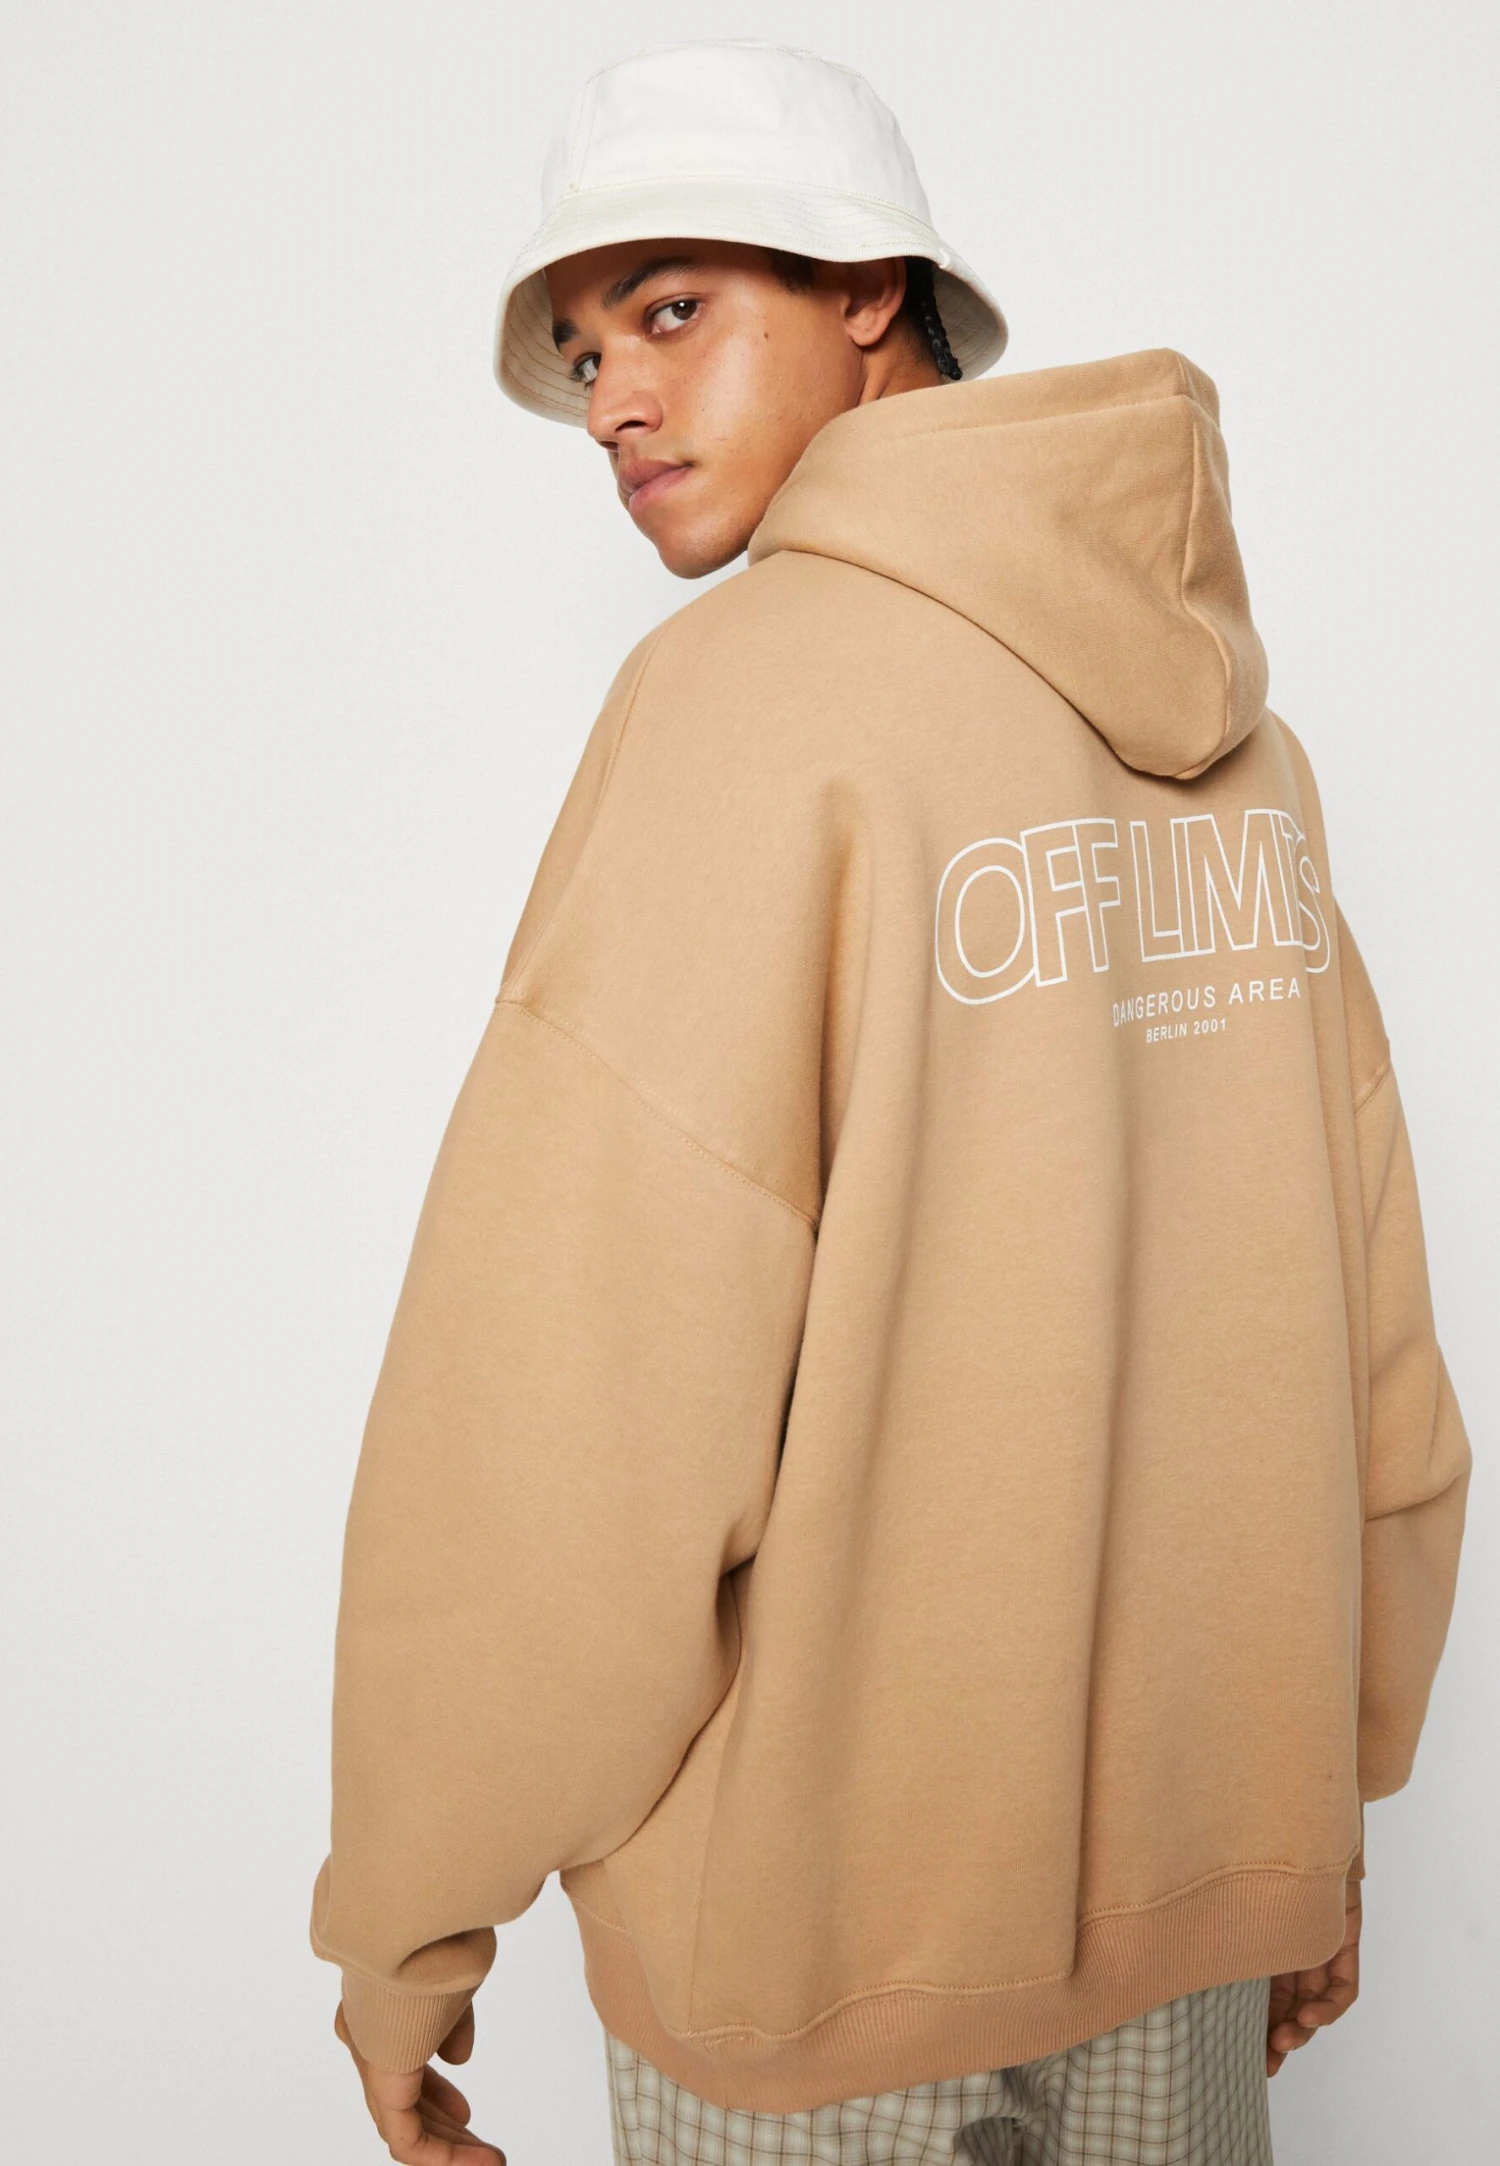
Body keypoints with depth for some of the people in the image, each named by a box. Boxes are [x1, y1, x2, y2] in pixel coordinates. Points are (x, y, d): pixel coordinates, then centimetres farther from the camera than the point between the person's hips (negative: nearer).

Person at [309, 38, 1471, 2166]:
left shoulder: (753, 689, -18)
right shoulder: (1229, 720, 1)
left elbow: (564, 1393, -21)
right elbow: (1368, 1343, 3)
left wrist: (407, 1909, -7)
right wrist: (1330, 1789, 15)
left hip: (823, 1896, -5)